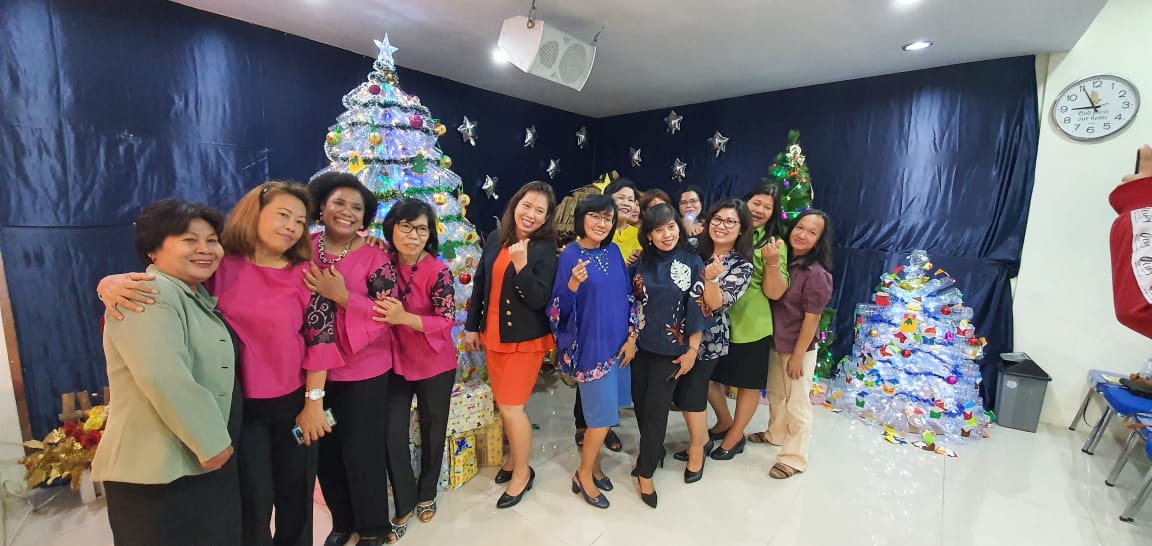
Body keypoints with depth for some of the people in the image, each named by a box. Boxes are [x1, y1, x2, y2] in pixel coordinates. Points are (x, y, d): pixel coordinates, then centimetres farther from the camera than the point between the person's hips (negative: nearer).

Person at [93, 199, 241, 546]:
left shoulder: (199, 297, 12)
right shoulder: (149, 296, -18)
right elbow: (163, 378, -29)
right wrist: (212, 442, -21)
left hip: (208, 461, 9)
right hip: (160, 468, -9)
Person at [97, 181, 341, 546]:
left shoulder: (306, 273, -5)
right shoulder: (219, 265, -4)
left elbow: (321, 336, -7)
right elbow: (154, 280, 0)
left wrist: (314, 401, -8)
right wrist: (113, 282, -24)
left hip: (294, 403, 1)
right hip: (238, 405, 0)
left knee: (295, 495, 17)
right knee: (252, 501, 11)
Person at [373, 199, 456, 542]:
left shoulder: (438, 271, -18)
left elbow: (447, 321, -20)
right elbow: (373, 310, 9)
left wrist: (404, 317, -32)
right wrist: (383, 310, -13)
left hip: (435, 365, -3)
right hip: (394, 364, 3)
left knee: (432, 431, 14)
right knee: (392, 433, 4)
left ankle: (427, 494, 38)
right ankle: (404, 505, 25)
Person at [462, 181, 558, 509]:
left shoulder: (545, 249, -12)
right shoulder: (495, 239, 2)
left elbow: (539, 300, -19)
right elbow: (480, 283, 8)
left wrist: (521, 264, -30)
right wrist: (471, 326, 9)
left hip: (525, 338, -5)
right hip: (492, 335, 5)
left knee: (511, 406, 0)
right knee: (505, 404, 17)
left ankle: (522, 472, 23)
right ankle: (514, 457, 40)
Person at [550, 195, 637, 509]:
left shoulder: (613, 251, 4)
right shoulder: (570, 255, -12)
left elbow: (629, 296, 8)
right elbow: (560, 309, -14)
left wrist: (632, 337, 2)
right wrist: (573, 284, -33)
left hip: (618, 342, 6)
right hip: (591, 346, -6)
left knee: (605, 411, 15)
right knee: (603, 415, 2)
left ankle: (591, 463, 38)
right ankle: (583, 475, 26)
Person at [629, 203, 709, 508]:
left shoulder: (693, 263, -7)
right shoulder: (642, 262, 0)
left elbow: (698, 309, -7)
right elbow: (630, 302, 5)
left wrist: (692, 350, -8)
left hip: (671, 348, -3)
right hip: (640, 344, 3)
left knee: (655, 408, 2)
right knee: (639, 402, 12)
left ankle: (645, 472, 20)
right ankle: (653, 452, 38)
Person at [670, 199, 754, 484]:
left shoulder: (742, 265, -9)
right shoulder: (698, 251, 4)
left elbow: (716, 303, -20)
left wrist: (711, 278, -38)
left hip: (708, 337, -5)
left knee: (691, 392, 2)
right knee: (680, 391, 12)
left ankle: (697, 450, 28)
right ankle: (702, 440, 37)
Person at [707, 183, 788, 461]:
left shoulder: (774, 244, -5)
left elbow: (775, 293, -10)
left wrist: (772, 261, -26)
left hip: (750, 326, -3)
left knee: (748, 383, 12)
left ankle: (735, 437, 35)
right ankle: (725, 422, 41)